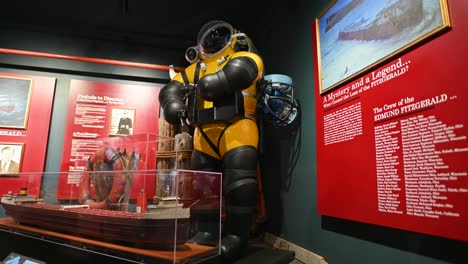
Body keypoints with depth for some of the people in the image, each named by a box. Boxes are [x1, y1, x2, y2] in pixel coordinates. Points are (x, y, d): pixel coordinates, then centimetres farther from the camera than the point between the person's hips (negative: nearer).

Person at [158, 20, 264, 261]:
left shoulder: (244, 57, 10)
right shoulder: (197, 68, 23)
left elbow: (240, 69, -15)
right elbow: (173, 87, 12)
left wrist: (217, 82, -27)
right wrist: (173, 104, -9)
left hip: (236, 127, -5)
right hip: (205, 132, 6)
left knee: (238, 181, -14)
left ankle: (236, 234, 0)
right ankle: (207, 231, 23)